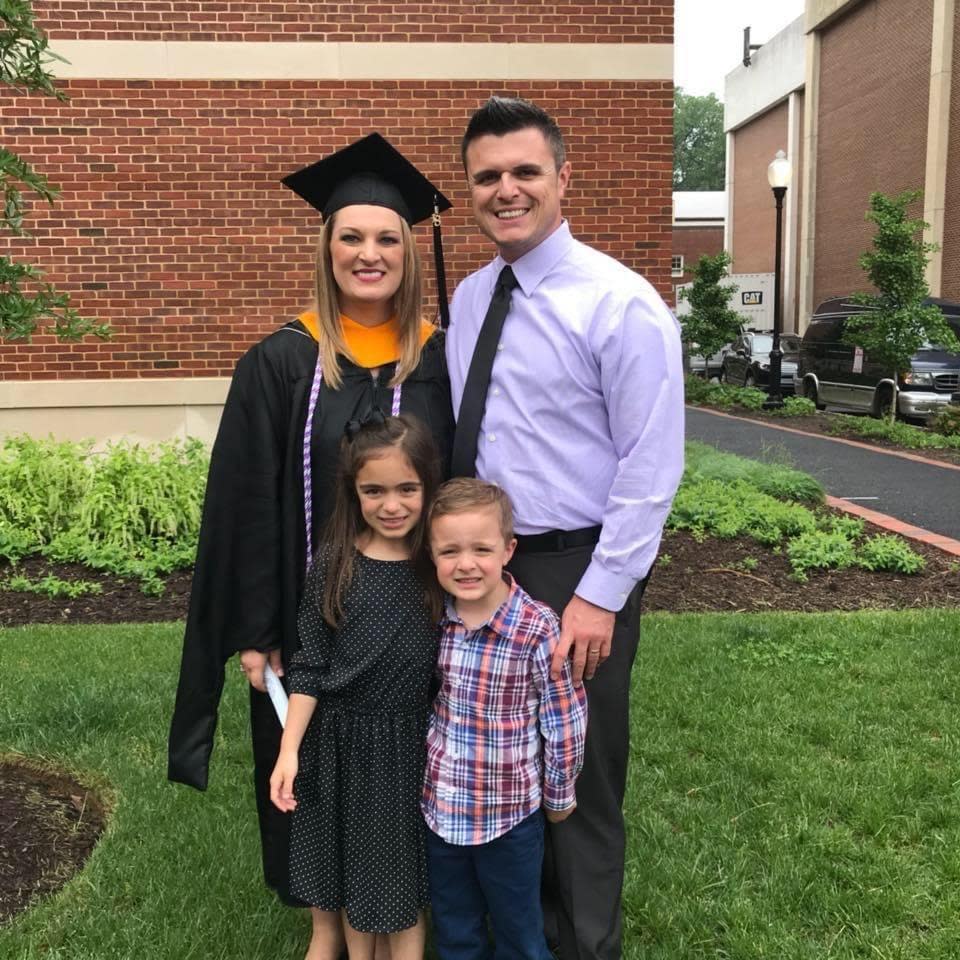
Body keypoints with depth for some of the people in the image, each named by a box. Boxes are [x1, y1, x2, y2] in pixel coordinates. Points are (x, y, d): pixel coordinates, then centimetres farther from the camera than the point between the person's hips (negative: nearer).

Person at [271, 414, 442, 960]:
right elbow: (309, 667, -4)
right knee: (350, 861, 18)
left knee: (403, 866, 14)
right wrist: (289, 751, -7)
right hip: (341, 737, 1)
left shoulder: (440, 565, -8)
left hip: (411, 738, -1)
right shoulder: (335, 564, -9)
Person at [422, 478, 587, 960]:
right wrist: (430, 749, 9)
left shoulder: (538, 630, -22)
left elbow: (566, 721, -12)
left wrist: (558, 797, -3)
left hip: (509, 812, -4)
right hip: (440, 806, 4)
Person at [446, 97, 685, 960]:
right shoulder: (468, 299, 7)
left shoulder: (620, 304, -14)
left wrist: (599, 597, -17)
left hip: (575, 569, -6)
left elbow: (651, 468, -16)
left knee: (577, 780, 11)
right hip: (481, 562, 7)